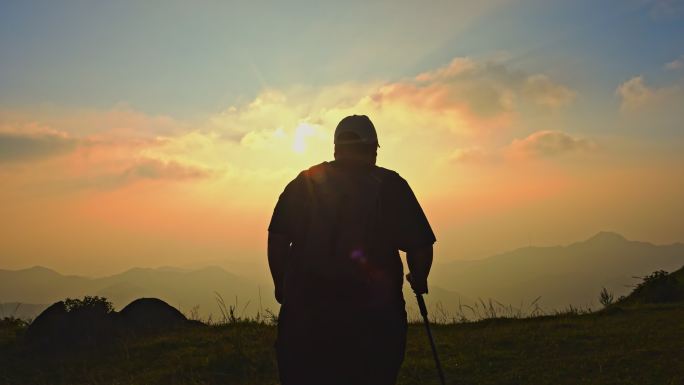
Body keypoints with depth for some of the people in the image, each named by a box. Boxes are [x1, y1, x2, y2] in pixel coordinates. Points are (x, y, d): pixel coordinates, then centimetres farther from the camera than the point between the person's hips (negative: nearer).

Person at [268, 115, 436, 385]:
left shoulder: (303, 183, 6)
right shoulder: (390, 185, 1)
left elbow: (277, 241, 0)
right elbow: (420, 247, -3)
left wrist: (283, 287, 13)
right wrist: (418, 281, 16)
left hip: (305, 312, 2)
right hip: (374, 316, -1)